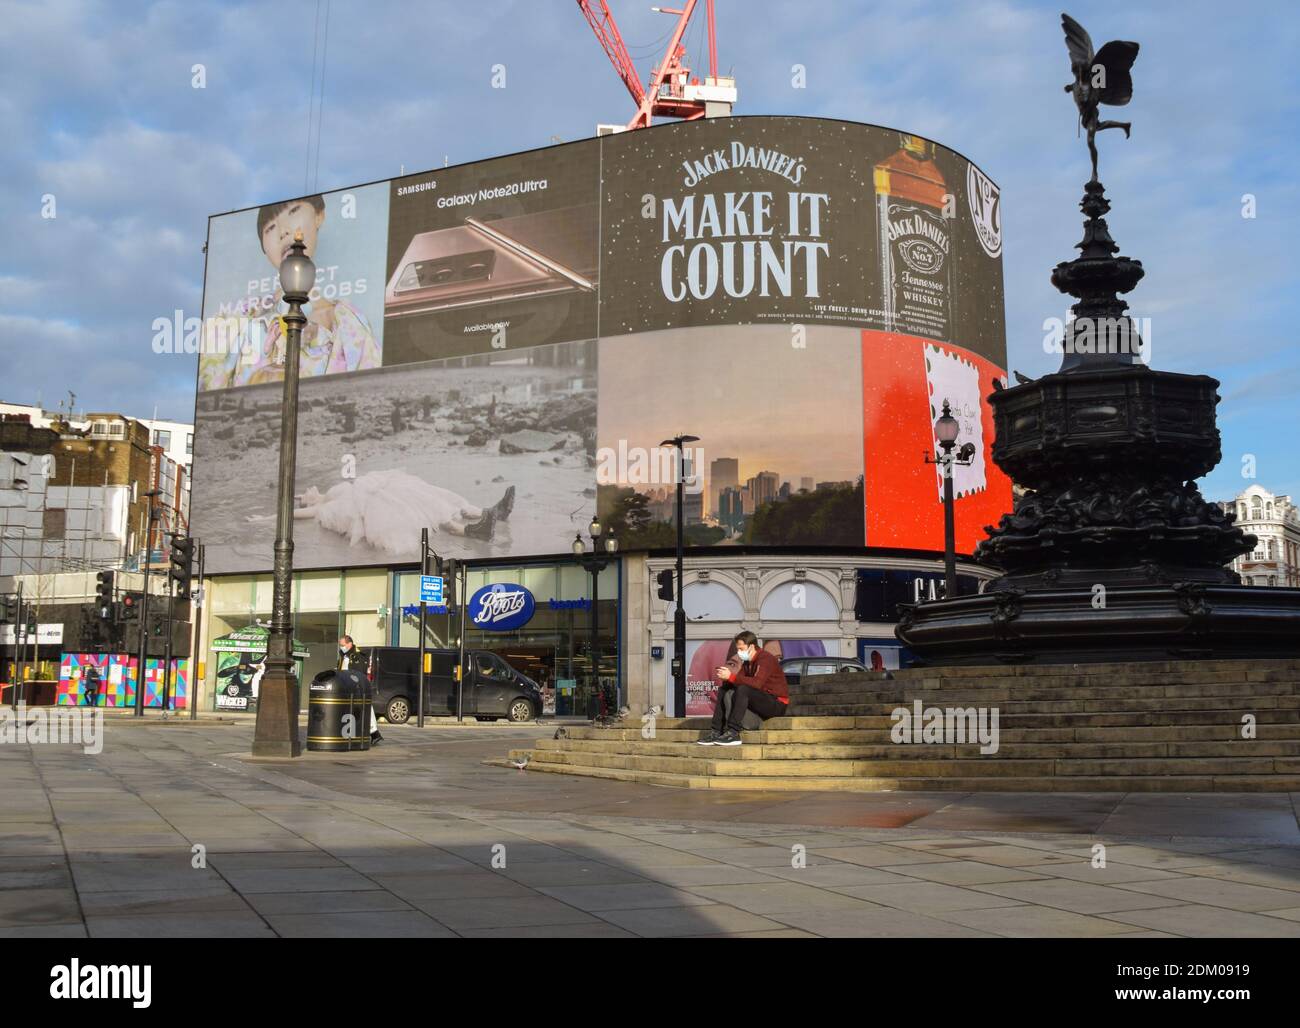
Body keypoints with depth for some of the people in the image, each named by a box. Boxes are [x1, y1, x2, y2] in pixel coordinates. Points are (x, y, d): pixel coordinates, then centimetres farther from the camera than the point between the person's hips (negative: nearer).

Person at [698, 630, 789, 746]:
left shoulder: (765, 658, -15)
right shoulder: (747, 662, 12)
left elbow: (757, 683, -31)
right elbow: (741, 681, 0)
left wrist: (731, 676, -31)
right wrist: (727, 678, -20)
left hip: (777, 703, -9)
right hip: (762, 700, 9)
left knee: (743, 690, -31)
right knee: (724, 691, 3)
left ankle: (733, 733, -32)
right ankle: (716, 732, -7)